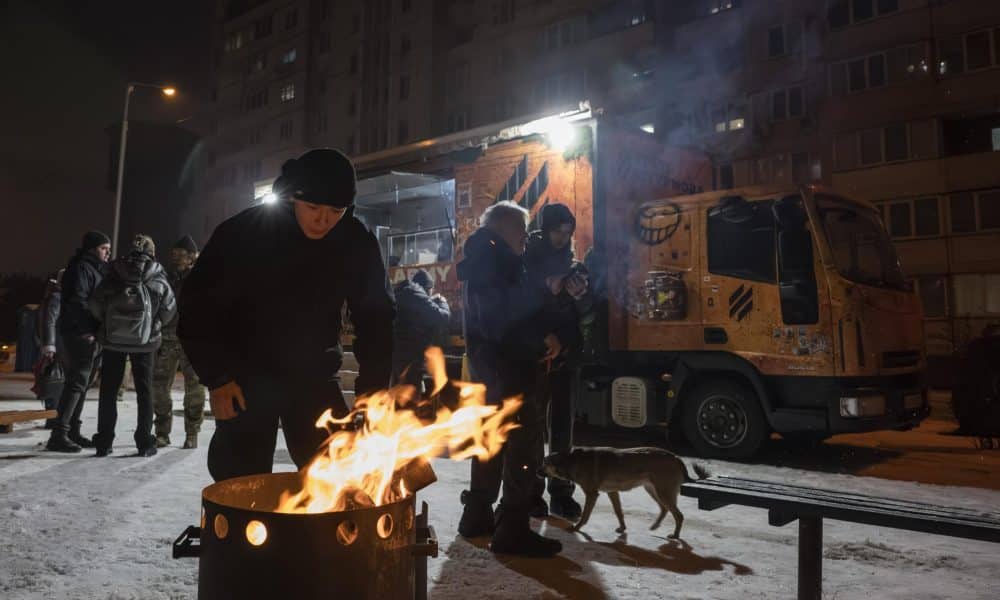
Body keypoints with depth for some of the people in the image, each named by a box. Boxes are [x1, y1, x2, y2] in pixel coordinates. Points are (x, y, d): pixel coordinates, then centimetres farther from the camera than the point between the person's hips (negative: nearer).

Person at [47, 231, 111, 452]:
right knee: (77, 382, -10)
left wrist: (98, 330, 11)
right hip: (79, 334, -10)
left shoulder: (96, 269, 20)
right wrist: (90, 329, -23)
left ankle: (73, 432, 17)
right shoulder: (81, 268, -9)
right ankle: (59, 434, -9)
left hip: (90, 334, 10)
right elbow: (77, 301, -19)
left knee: (81, 383, 11)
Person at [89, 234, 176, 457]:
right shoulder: (158, 280, -3)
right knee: (144, 390, 7)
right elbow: (169, 310, -2)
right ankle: (145, 442, 8)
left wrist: (107, 322, 14)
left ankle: (104, 442, 11)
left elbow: (95, 305, -4)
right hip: (145, 341, -1)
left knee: (108, 390, 9)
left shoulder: (114, 275, -1)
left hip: (113, 339, 1)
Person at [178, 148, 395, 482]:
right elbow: (199, 306, -11)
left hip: (314, 376, 3)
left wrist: (372, 388, -8)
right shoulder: (244, 233, -19)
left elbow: (375, 316, -2)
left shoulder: (358, 245, -11)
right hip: (248, 375, -2)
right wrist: (216, 376, -14)